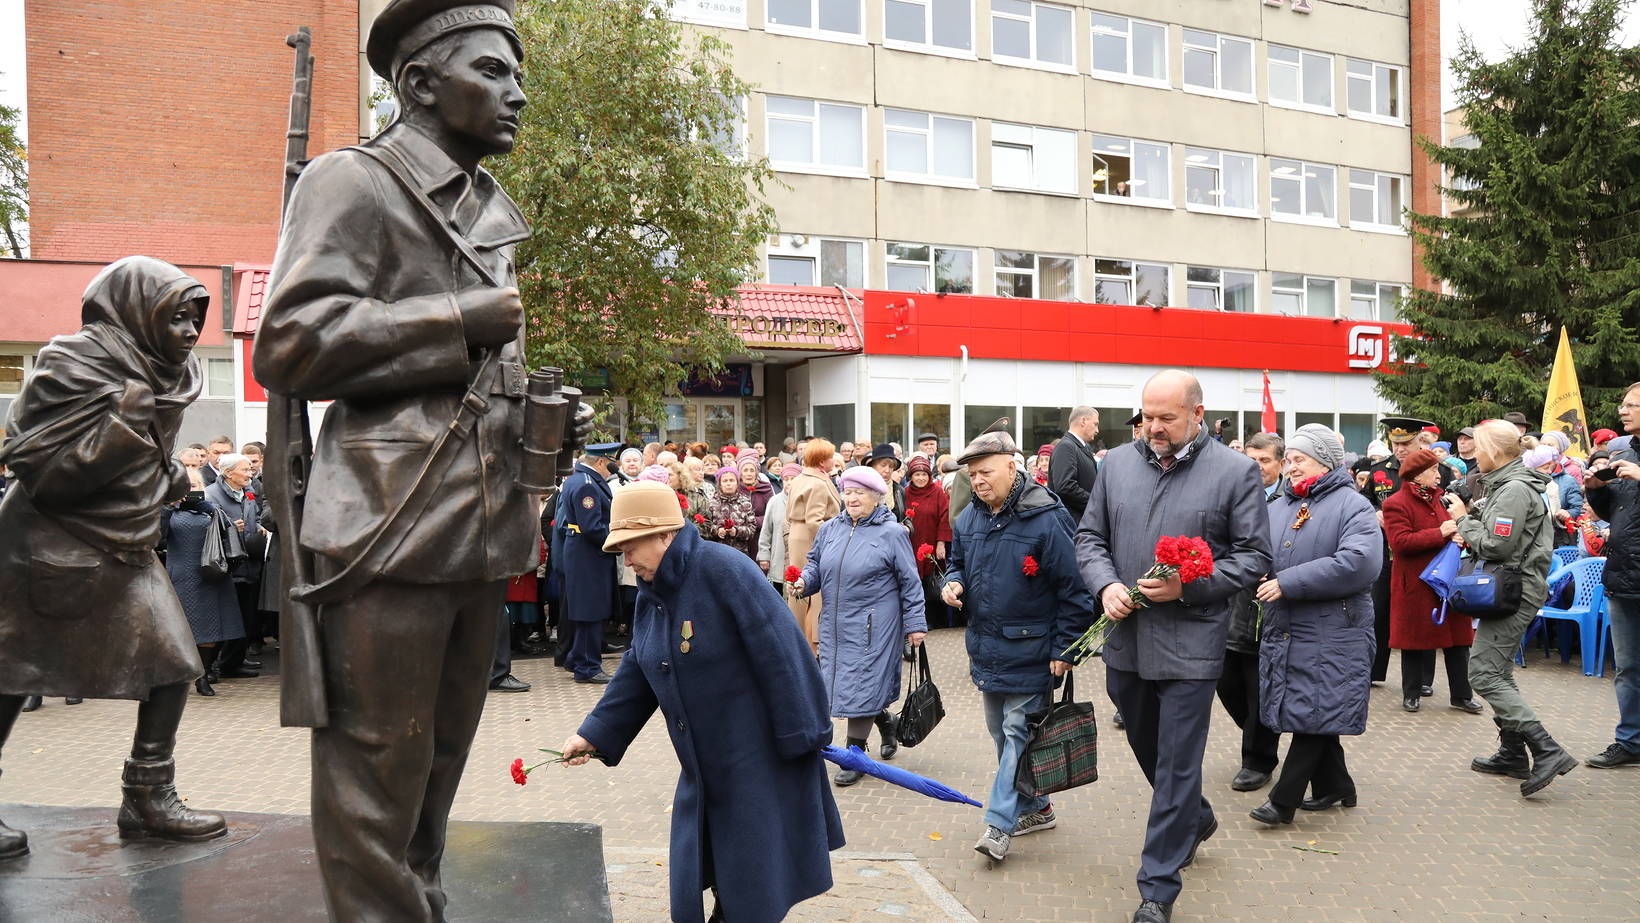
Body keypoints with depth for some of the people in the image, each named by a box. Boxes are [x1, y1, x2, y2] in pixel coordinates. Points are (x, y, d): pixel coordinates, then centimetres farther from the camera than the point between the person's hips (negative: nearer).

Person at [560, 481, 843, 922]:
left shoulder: (723, 569, -21)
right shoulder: (651, 593, 6)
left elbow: (779, 651, -22)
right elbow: (636, 675, 13)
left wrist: (800, 734, -21)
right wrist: (596, 733, 8)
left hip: (761, 756, -8)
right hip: (705, 763, 8)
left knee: (757, 882, 3)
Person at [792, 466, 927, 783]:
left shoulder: (892, 533, -6)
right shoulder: (829, 530, 8)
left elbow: (910, 582, -4)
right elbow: (815, 564, 18)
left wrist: (915, 624, -5)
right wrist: (804, 581, -5)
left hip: (873, 626, -6)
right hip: (835, 625, 6)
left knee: (861, 685, -5)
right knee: (845, 683, 12)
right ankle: (886, 723, 38)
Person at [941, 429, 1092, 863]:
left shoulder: (1046, 518, -17)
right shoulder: (968, 519, 3)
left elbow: (1072, 587, -14)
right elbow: (957, 562, 20)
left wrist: (1065, 648, -14)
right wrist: (953, 582, -4)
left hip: (1030, 650, -7)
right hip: (986, 646, 8)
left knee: (1018, 731, -4)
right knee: (1001, 731, 16)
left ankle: (1000, 823, 1)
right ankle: (1035, 808, 31)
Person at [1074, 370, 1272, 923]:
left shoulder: (1236, 471, -6)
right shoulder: (1117, 464, 5)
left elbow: (1254, 556, -5)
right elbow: (1090, 537, 10)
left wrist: (1187, 586, -17)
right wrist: (1105, 584, -9)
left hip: (1190, 644, -5)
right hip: (1125, 637, 5)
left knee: (1176, 766, 1)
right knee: (1146, 747, 21)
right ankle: (1196, 819, 50)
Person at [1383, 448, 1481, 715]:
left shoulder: (1438, 498, 13)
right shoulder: (1396, 503, -11)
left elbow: (1450, 526, 26)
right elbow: (1400, 542, -21)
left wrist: (1457, 533, 1)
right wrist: (1440, 533, -20)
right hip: (1415, 583, -7)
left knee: (1456, 637, 8)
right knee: (1415, 638, 4)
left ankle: (1461, 694, 18)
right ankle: (1411, 693, 17)